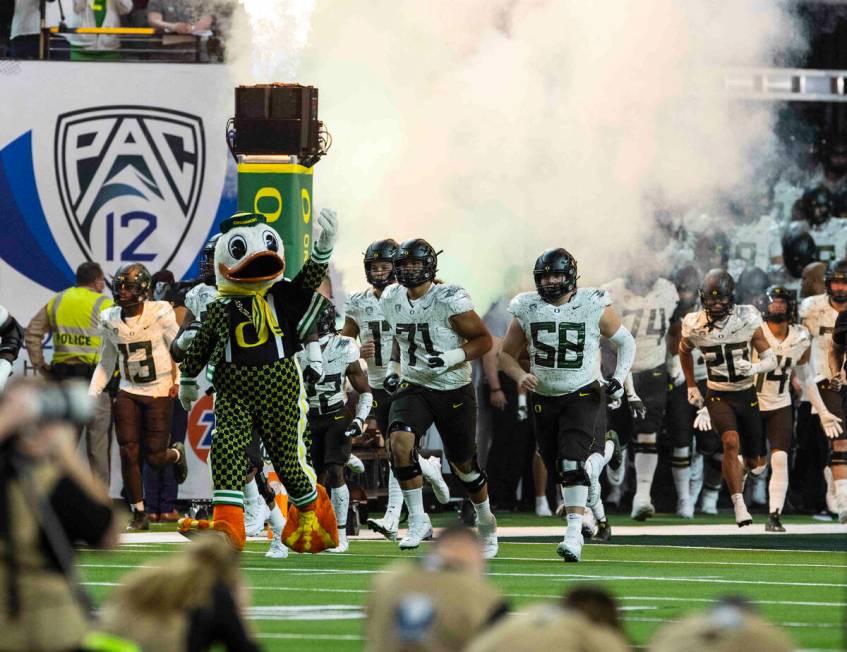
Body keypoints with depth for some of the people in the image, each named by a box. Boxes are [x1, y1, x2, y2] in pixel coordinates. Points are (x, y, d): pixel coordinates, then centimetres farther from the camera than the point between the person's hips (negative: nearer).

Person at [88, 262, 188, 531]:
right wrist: (92, 394, 6)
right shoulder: (110, 320, 1)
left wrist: (177, 381, -6)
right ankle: (139, 514, 5)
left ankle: (176, 454, 34)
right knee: (129, 453, -6)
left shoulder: (160, 314, -11)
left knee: (154, 457, -5)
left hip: (159, 392, -4)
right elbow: (106, 363, 13)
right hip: (128, 393, 4)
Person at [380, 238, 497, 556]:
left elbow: (483, 339, -11)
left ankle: (486, 522, 38)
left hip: (454, 390, -3)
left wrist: (452, 358, -25)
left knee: (464, 464, 11)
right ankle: (418, 521, -14)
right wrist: (394, 369, 7)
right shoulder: (392, 300, 0)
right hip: (413, 387, 3)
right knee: (400, 443, -25)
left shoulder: (449, 300, -18)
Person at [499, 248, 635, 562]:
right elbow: (507, 354, 8)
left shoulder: (594, 307, -9)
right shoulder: (527, 310, -3)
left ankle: (574, 534, -21)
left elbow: (626, 342, 6)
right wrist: (520, 375, -12)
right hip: (544, 398, 4)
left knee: (572, 463, -19)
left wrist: (619, 379, -8)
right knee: (559, 467, 10)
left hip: (583, 395, -4)